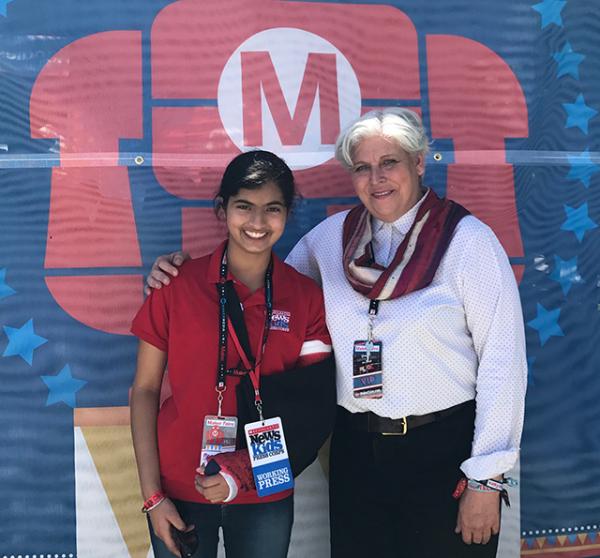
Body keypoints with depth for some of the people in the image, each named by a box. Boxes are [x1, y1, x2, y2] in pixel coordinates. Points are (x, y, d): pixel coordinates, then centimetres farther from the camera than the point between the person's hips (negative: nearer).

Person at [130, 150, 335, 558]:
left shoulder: (308, 298, -5)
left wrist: (244, 473, -15)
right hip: (179, 494, -1)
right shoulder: (177, 284, -9)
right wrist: (152, 497, -7)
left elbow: (312, 409, -4)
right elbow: (145, 390, -4)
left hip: (265, 498, 1)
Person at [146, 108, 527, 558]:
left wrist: (486, 479, -10)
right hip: (356, 450, 4)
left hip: (445, 451, -3)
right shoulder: (333, 235, 3)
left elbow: (503, 360, -9)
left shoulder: (467, 239, -8)